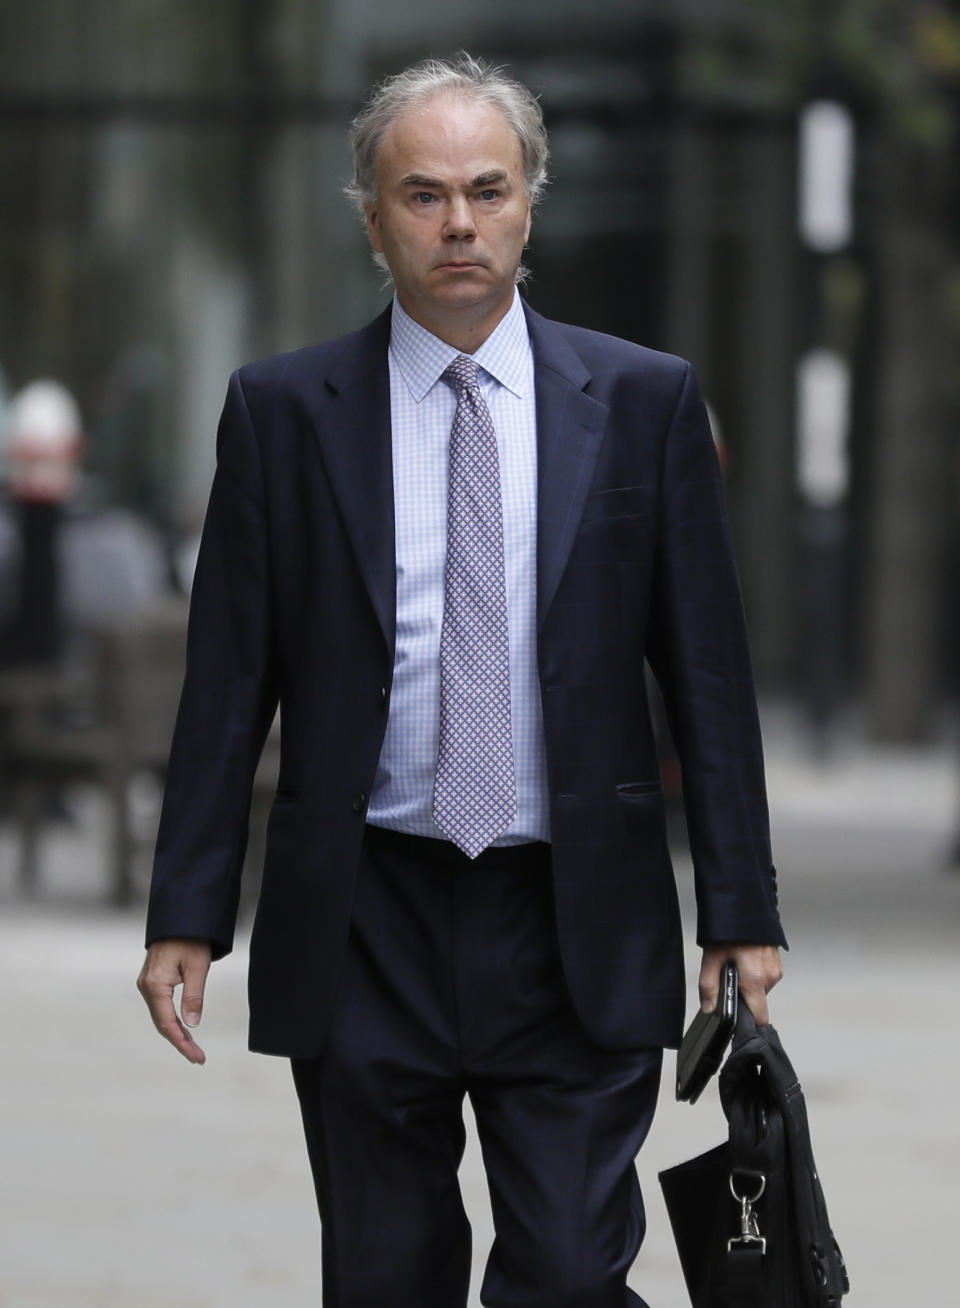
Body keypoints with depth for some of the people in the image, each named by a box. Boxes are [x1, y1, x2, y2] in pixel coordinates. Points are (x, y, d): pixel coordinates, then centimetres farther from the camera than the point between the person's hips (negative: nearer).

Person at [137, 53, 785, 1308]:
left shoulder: (643, 401, 4)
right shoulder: (282, 410, 3)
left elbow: (706, 670, 4)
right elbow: (229, 679, 4)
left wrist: (742, 910, 1)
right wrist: (186, 916, -1)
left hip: (579, 930, 0)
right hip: (363, 929, 1)